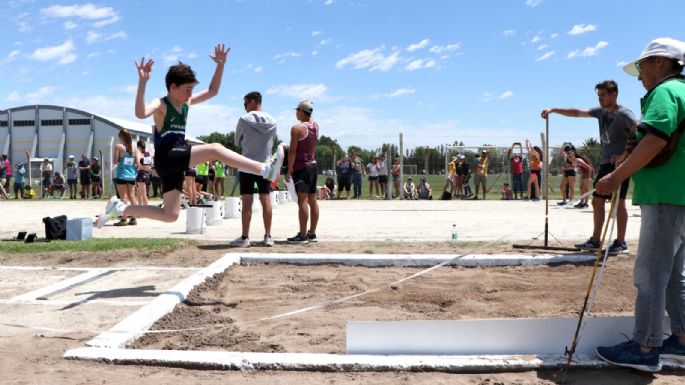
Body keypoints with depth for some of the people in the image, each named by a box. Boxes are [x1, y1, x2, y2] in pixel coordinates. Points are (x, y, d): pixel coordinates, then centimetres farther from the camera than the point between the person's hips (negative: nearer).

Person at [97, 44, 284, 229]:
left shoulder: (185, 103, 15)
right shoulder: (161, 105, -8)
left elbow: (212, 91, 20)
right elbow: (140, 113, -31)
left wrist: (220, 65, 10)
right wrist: (142, 81, -37)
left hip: (176, 163, 9)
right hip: (166, 159, -9)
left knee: (170, 215, 9)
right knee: (214, 149, -23)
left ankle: (119, 208, 19)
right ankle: (264, 169, -28)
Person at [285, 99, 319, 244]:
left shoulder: (297, 128, -12)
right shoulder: (315, 125, 8)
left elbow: (292, 151, -15)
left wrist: (289, 170, -10)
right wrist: (308, 114, 21)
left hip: (301, 167, -8)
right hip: (313, 164, 8)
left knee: (302, 201, -10)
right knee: (312, 200, 9)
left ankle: (302, 235, -11)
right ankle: (312, 233, 15)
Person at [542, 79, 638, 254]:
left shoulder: (624, 114, -11)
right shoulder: (601, 112, 12)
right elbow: (577, 113, 16)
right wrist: (553, 110, 9)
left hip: (619, 163, -8)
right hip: (605, 163, 8)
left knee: (618, 201, -7)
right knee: (597, 201, 9)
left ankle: (620, 243, 0)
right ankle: (595, 240, 17)